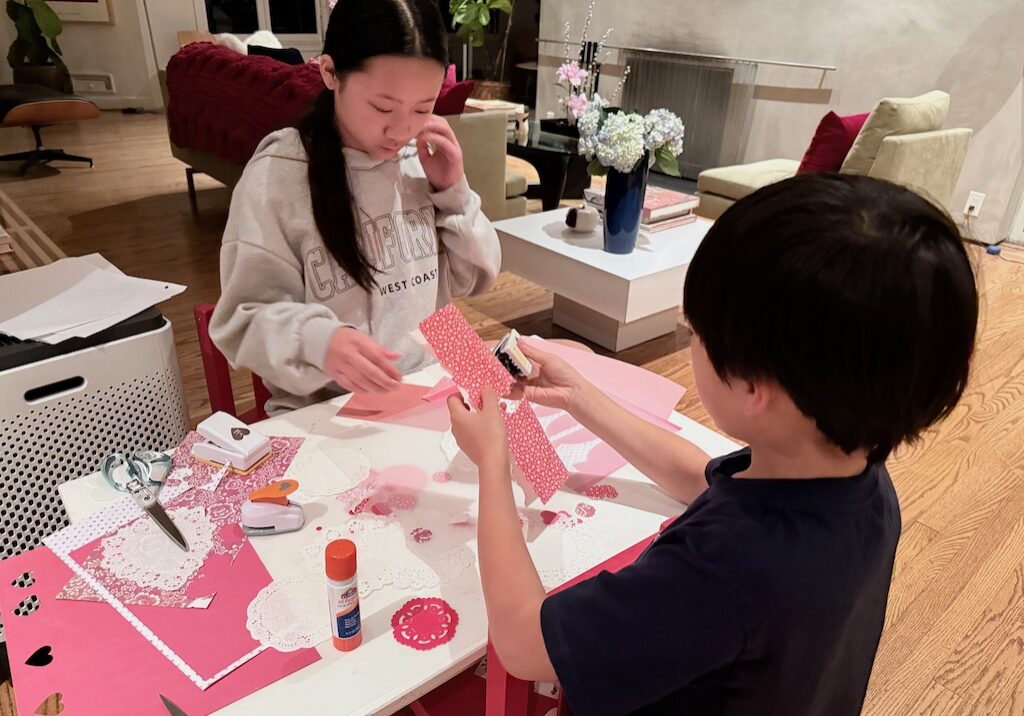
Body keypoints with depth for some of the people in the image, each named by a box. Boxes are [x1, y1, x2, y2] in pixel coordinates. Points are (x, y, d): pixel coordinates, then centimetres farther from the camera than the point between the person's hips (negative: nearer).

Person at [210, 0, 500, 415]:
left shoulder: (421, 159, 0)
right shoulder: (275, 178, -13)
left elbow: (474, 280, 7)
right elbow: (242, 322, -11)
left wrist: (453, 192, -7)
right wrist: (317, 340, -31)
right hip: (324, 412, -3)